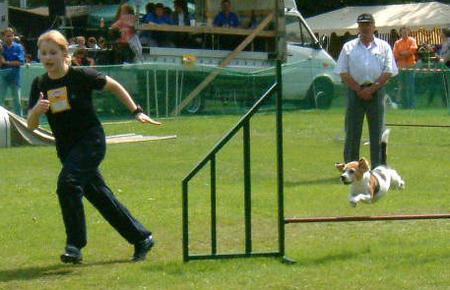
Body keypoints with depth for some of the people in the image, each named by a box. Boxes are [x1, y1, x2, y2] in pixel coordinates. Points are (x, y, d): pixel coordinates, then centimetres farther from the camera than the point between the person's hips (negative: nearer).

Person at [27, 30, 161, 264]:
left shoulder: (81, 76, -12)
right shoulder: (40, 85, 0)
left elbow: (114, 86, 3)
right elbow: (31, 126, -2)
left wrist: (136, 112, 3)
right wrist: (36, 110, -24)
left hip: (90, 141, -6)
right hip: (66, 148, 6)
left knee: (67, 184, -25)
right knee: (99, 195, 11)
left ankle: (75, 245, -17)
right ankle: (141, 238, 24)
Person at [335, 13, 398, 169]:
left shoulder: (384, 47, 9)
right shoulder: (349, 47, 9)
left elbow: (388, 72, 1)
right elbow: (343, 73, 2)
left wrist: (372, 89, -10)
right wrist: (359, 90, -9)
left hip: (376, 91, 0)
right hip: (355, 91, 0)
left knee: (377, 132, 0)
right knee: (352, 132, 1)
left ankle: (377, 167, 3)